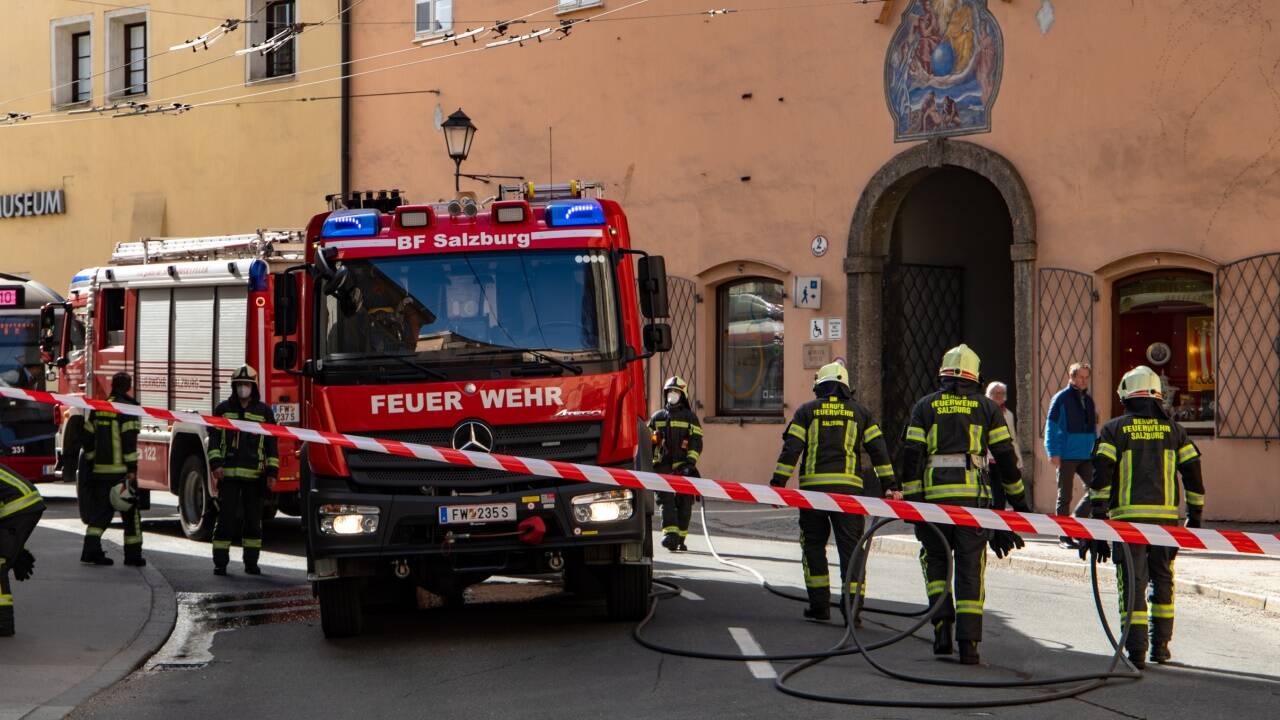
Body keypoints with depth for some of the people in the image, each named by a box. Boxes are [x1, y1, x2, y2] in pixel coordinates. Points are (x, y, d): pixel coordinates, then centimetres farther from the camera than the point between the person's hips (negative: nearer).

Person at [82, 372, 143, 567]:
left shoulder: (98, 408, 12)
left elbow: (89, 439, 14)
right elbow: (129, 441, -15)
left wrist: (91, 465, 20)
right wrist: (132, 469, -14)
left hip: (100, 470, 6)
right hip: (121, 470, -6)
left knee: (100, 509, 9)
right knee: (130, 512, 4)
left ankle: (91, 550, -3)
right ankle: (132, 554, 6)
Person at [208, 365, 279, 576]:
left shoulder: (264, 411, 7)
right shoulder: (223, 409, 8)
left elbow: (271, 442, 7)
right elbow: (214, 438, 5)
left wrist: (272, 471, 1)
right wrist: (215, 464, -7)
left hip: (254, 475, 1)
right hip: (228, 473, -1)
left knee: (254, 520, 5)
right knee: (226, 518, -2)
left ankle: (251, 562, 12)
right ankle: (220, 562, 2)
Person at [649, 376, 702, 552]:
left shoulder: (690, 417, 7)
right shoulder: (657, 417, 15)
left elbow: (696, 443, -1)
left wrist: (690, 463, -12)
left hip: (683, 467, -1)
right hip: (663, 466, 1)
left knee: (684, 503, 1)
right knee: (666, 500, -13)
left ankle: (680, 538, 10)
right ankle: (670, 534, -23)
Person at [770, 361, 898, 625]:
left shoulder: (807, 411, 10)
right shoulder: (860, 412, 14)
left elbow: (791, 448, 1)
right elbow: (878, 450, 9)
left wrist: (777, 483, 1)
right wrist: (890, 485, 9)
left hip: (813, 487, 0)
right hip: (849, 488, 0)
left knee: (813, 545, 11)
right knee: (851, 547, 1)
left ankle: (820, 606, 9)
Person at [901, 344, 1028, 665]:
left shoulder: (925, 406, 10)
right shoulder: (987, 407, 11)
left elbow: (912, 455, 2)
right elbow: (1005, 456, 8)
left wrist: (910, 499, 4)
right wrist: (1017, 499, 16)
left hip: (934, 494, 0)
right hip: (973, 494, 0)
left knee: (935, 558, 18)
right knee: (970, 566, 3)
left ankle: (942, 625, 1)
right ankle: (968, 643, -2)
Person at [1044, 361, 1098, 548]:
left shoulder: (1088, 399, 13)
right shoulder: (1061, 398, -4)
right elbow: (1051, 427, -7)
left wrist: (1096, 452, 16)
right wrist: (1053, 453, -14)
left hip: (1087, 456, 5)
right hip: (1066, 456, -5)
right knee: (1064, 496, 2)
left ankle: (1077, 519, 13)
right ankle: (1064, 536, 7)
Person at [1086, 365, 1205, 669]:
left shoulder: (1114, 429, 3)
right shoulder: (1173, 430, 11)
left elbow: (1101, 475, -5)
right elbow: (1193, 473, 11)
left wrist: (1098, 519, -2)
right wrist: (1195, 515, 20)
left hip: (1128, 518, -2)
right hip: (1166, 518, 2)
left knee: (1132, 581, -1)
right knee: (1162, 580, 17)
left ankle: (1136, 650, -9)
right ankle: (1160, 645, 21)